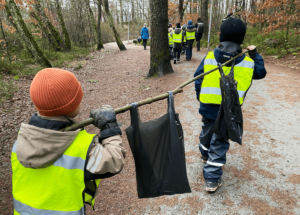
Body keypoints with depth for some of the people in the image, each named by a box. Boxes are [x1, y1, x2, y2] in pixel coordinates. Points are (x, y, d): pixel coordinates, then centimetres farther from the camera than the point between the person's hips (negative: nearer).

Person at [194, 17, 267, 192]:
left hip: (208, 107, 2)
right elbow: (261, 73, 14)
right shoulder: (248, 62, -5)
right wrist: (255, 55, 24)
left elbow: (198, 79, 1)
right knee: (220, 142, 6)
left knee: (206, 133, 26)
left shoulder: (209, 57, -5)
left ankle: (206, 155, 55)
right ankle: (212, 179, 11)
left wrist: (200, 98, 15)